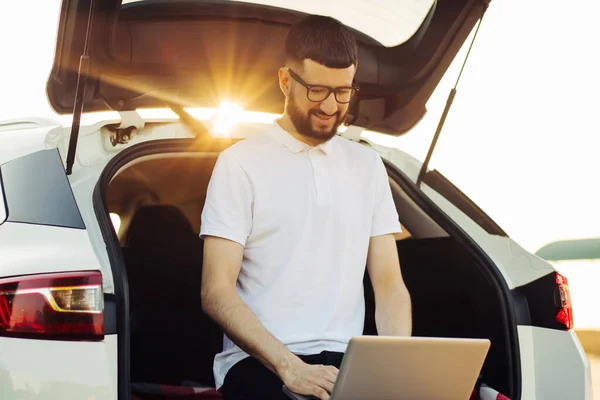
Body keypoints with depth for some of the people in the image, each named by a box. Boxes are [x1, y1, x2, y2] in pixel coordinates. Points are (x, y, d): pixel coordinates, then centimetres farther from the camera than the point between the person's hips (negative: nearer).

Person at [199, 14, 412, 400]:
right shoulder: (241, 162, 1)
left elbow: (390, 284, 11)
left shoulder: (367, 165, 14)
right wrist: (290, 367, -19)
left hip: (347, 361, 4)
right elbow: (217, 292, -6)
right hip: (260, 362, -4)